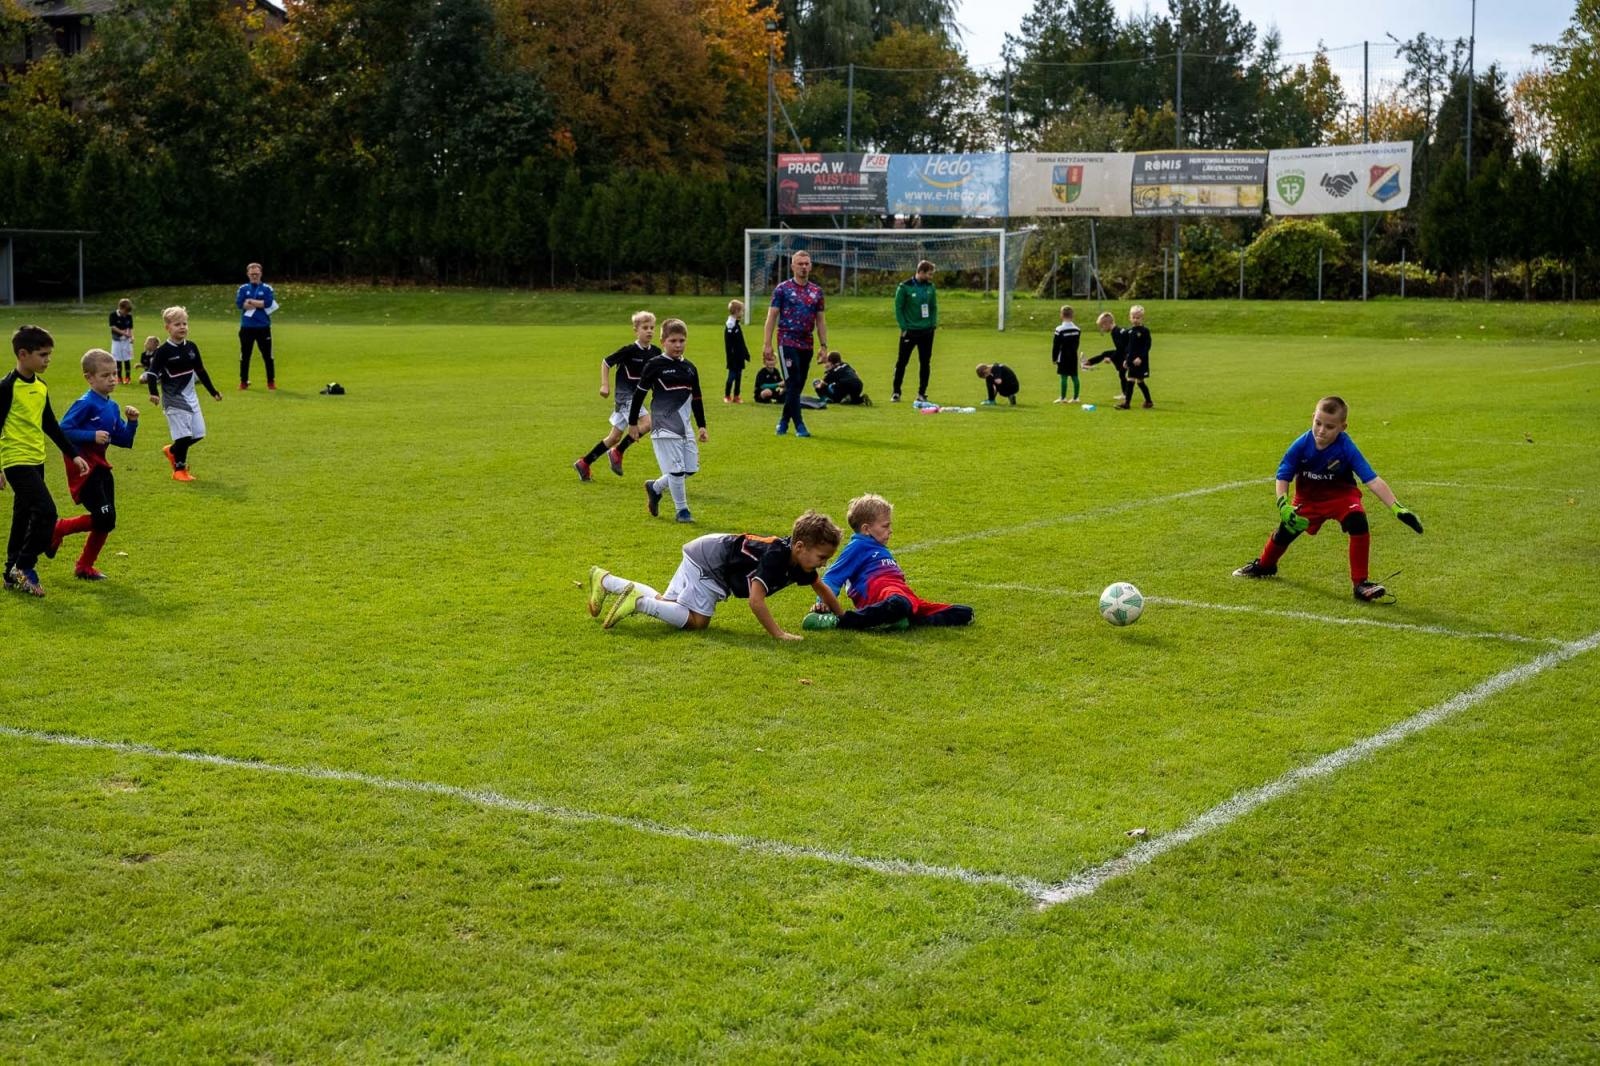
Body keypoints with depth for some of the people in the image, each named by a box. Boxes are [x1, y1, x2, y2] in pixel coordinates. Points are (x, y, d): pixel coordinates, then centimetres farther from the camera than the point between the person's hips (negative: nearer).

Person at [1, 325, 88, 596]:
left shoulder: (41, 387, 11)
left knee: (24, 518, 12)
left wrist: (73, 454, 18)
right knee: (46, 512, -17)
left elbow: (51, 425, 20)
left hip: (36, 460, 8)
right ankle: (24, 567, -5)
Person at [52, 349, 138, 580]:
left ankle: (85, 567, 19)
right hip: (83, 467, -8)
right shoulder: (86, 404, -14)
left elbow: (124, 441, 14)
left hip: (101, 467, 8)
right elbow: (63, 430, -19)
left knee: (107, 522, 7)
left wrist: (132, 422, -2)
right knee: (103, 517, -13)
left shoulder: (112, 407, 11)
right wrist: (92, 436, -24)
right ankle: (58, 529, 8)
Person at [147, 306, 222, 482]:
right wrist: (153, 393, -32)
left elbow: (201, 371, 16)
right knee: (184, 434, -10)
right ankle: (179, 469, 6)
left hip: (190, 396, 6)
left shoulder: (191, 347, 6)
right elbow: (152, 373, -16)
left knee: (198, 433, 8)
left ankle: (172, 451, 32)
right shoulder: (164, 351, -12)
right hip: (173, 399, -6)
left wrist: (213, 392, 20)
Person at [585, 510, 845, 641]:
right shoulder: (775, 557, -32)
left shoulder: (799, 559, -6)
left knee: (665, 604, 16)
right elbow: (756, 600, -38)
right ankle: (638, 601, -13)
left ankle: (604, 581, 25)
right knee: (696, 620, -15)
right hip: (709, 559, -9)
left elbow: (822, 589, 12)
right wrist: (778, 634, -34)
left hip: (714, 552, 9)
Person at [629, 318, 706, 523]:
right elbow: (639, 394, -1)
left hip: (684, 427, 6)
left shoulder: (690, 368, 10)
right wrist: (633, 422, 1)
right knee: (676, 469, -8)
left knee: (690, 468, 5)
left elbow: (697, 399, 17)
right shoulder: (655, 366, -6)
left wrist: (702, 426, 14)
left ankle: (655, 488, 26)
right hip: (664, 427, -6)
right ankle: (682, 510, 5)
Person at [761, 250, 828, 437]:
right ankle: (799, 425, -11)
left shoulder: (817, 291, 12)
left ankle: (783, 422, 21)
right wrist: (767, 344, -9)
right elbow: (771, 317, -2)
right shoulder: (783, 289, -1)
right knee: (793, 384, -11)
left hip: (806, 344, 5)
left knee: (798, 386, 7)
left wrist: (824, 345, 8)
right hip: (787, 342, -5)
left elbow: (821, 320, 15)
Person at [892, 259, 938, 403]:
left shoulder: (930, 287, 5)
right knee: (902, 362, 1)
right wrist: (903, 327, -10)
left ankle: (922, 393, 14)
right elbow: (898, 307, -7)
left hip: (927, 331, 4)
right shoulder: (905, 287, -9)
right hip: (910, 331, -4)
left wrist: (933, 324, 3)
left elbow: (934, 307, 13)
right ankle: (896, 392, 11)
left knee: (925, 363, 5)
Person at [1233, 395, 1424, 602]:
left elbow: (1373, 481, -34)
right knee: (1285, 530, 8)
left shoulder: (1346, 449, -29)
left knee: (1358, 522, -29)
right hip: (1308, 498, 2)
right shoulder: (1301, 445, -23)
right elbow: (1282, 477, -13)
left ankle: (1360, 583, -19)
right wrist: (1283, 506, -31)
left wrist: (1398, 509, -43)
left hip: (1341, 496, -2)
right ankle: (1264, 565, 45)